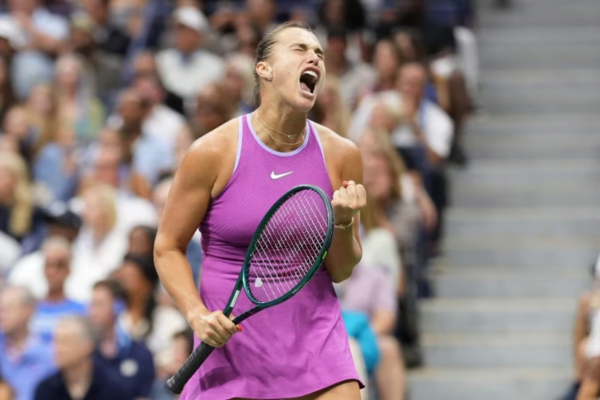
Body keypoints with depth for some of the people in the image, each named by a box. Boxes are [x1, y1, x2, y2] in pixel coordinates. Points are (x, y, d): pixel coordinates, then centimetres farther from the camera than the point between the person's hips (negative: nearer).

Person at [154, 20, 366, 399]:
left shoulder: (340, 155, 2)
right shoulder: (213, 152, -7)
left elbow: (341, 272, 8)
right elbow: (168, 247, 1)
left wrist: (342, 222, -12)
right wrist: (197, 314, -14)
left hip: (316, 338, 2)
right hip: (232, 340, -2)